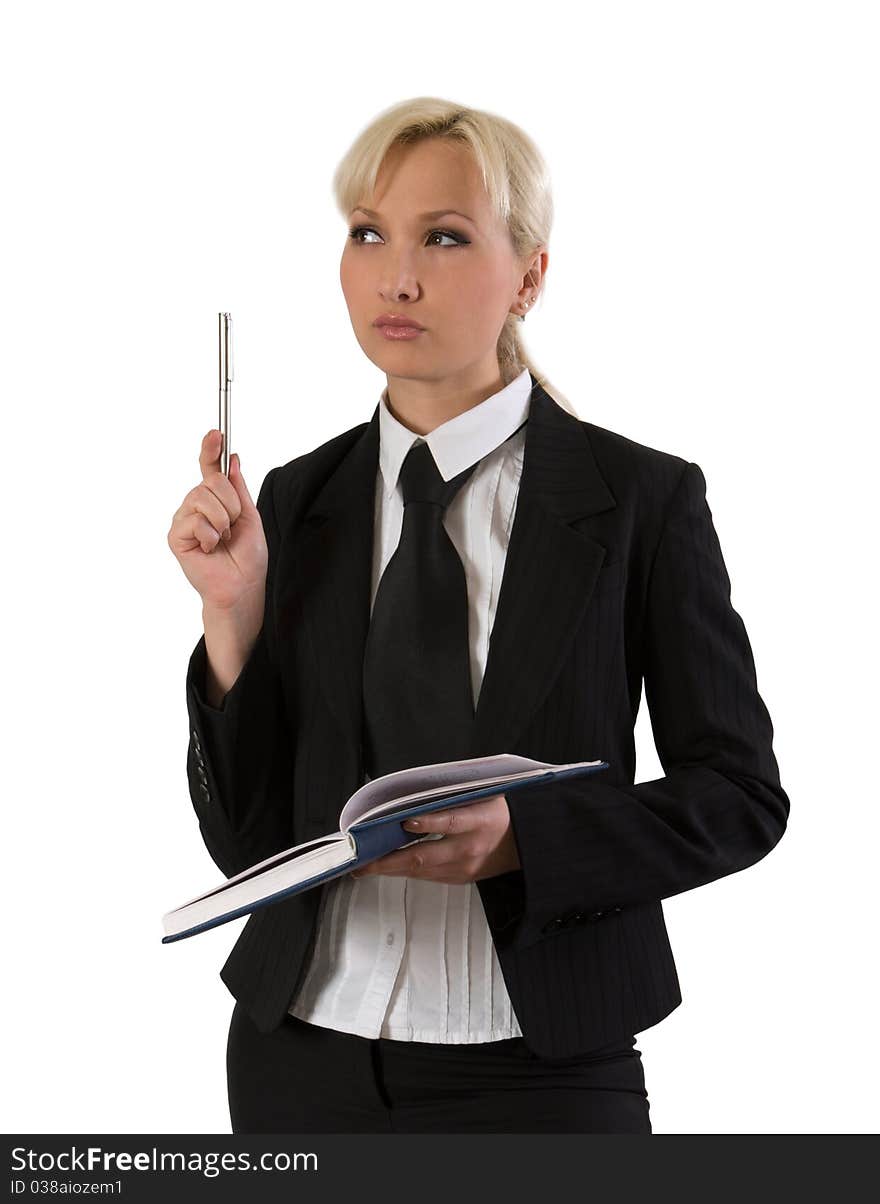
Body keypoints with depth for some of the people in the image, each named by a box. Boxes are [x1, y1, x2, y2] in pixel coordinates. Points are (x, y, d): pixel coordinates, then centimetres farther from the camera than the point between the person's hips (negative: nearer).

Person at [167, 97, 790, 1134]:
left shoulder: (642, 499, -7)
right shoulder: (296, 500, 2)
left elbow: (740, 796, -3)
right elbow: (247, 839, 2)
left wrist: (522, 837, -18)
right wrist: (233, 614, -12)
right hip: (302, 1056, 3)